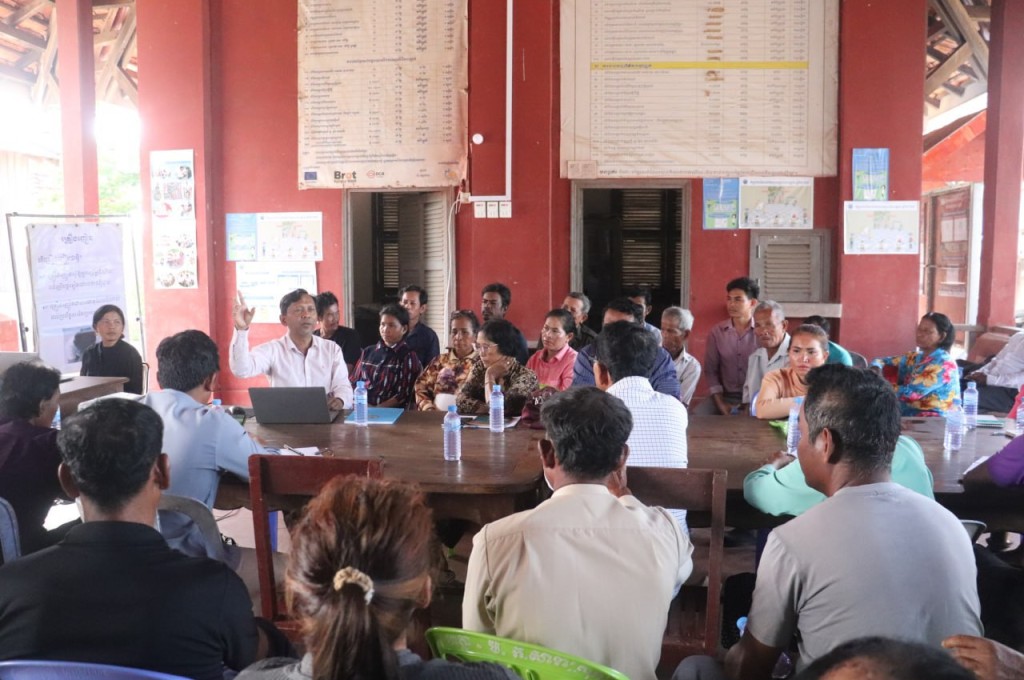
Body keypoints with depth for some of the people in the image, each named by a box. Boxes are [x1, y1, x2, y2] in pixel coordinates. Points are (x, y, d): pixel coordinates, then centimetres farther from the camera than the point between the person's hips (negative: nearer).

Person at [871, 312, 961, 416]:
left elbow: (910, 393, -20)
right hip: (910, 415, 8)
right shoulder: (915, 357, 10)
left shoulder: (943, 364, -13)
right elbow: (882, 361, 15)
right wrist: (876, 370, -8)